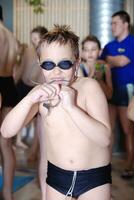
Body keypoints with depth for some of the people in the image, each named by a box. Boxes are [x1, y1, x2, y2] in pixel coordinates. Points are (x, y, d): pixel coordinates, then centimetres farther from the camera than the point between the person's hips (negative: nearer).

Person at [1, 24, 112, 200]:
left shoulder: (89, 86, -13)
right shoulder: (39, 93, -3)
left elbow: (105, 138, -19)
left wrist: (71, 107, -28)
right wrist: (29, 99, -24)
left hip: (94, 178, -2)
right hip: (56, 176, 3)